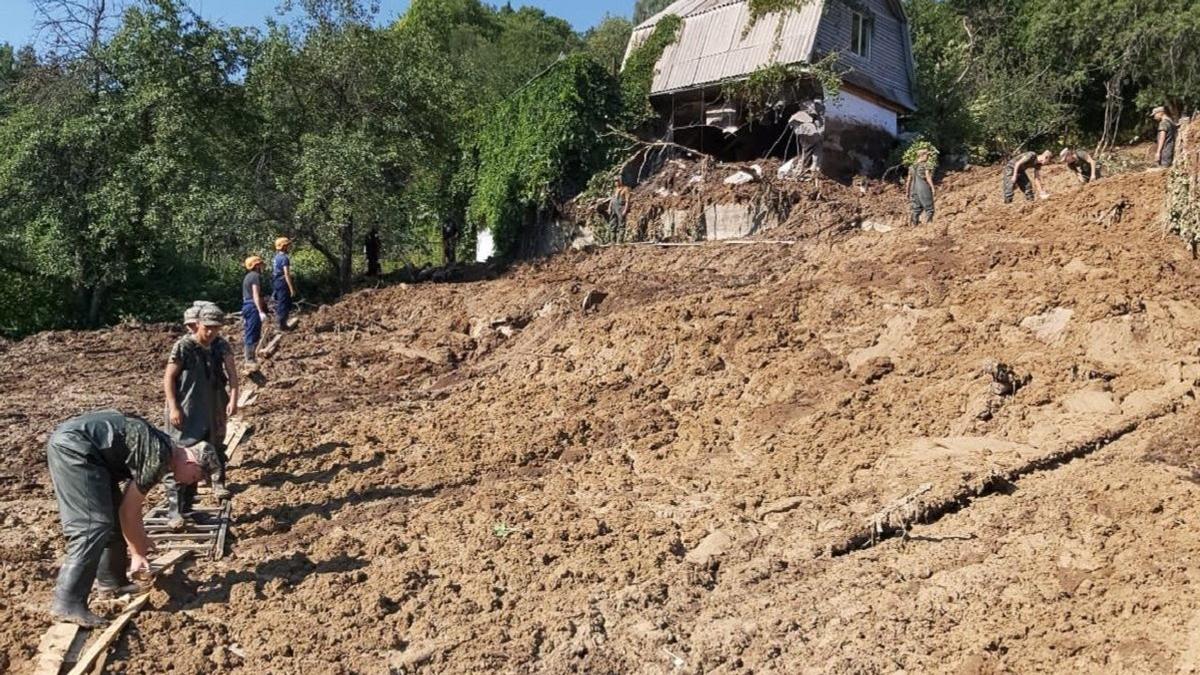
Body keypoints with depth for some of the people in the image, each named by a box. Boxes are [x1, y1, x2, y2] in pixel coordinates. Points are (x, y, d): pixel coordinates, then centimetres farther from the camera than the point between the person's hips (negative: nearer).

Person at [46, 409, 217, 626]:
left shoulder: (159, 448, 14)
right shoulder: (160, 459, -14)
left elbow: (130, 506, 26)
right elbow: (128, 512, -8)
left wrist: (140, 544, 34)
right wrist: (138, 554, 4)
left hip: (72, 443, 11)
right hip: (73, 446, -11)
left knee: (114, 517, 16)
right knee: (93, 526, -13)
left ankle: (111, 580, 28)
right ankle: (68, 604, -13)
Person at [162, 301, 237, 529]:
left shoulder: (221, 346, -3)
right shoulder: (183, 347, -15)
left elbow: (231, 372, -10)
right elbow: (168, 378, -11)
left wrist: (233, 398, -24)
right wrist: (173, 407, -15)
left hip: (214, 412, 5)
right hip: (187, 414, -5)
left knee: (216, 450, 23)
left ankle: (217, 483, 48)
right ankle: (175, 510, -7)